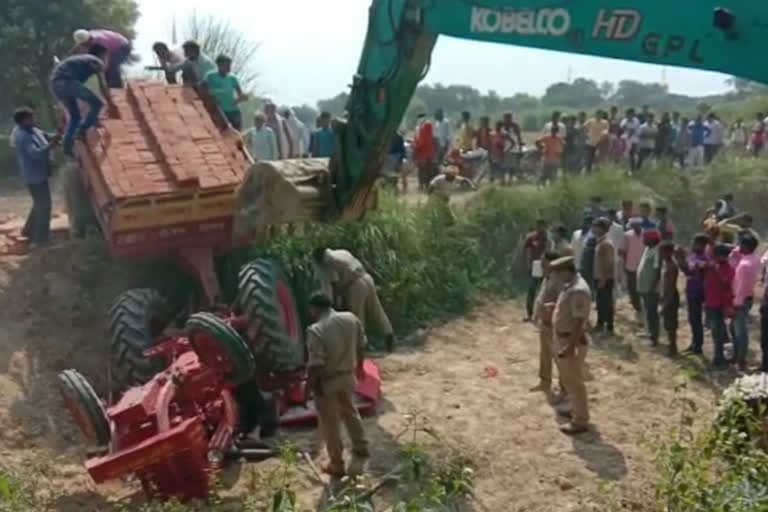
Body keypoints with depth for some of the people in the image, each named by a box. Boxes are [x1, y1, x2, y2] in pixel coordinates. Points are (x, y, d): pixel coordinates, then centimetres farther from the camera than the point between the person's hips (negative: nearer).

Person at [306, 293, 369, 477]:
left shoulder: (316, 331, -26)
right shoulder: (351, 318, -7)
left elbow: (315, 365, -25)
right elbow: (361, 346, 5)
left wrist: (312, 383, -9)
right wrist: (359, 366, 21)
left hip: (327, 382, -6)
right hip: (348, 376, 6)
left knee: (330, 424, 11)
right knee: (350, 411, 29)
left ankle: (337, 465, 22)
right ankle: (361, 447, 44)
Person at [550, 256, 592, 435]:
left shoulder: (578, 290, -26)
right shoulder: (571, 285, 5)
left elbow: (579, 322, -28)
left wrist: (570, 347, -27)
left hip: (572, 341, -10)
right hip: (564, 338, 10)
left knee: (574, 381, 1)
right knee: (568, 379, 23)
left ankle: (580, 421, 13)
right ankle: (576, 409, 40)